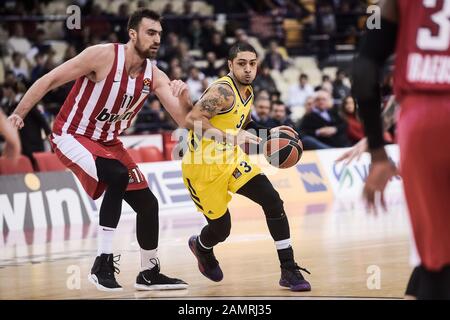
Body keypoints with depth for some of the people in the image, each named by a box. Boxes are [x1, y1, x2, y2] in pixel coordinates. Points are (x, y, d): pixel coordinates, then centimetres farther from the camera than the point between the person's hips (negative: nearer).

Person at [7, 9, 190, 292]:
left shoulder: (154, 76, -5)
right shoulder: (103, 56, -22)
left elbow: (184, 119, -7)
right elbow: (49, 81, -17)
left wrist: (184, 96, -28)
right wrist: (18, 115, -20)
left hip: (108, 142, 7)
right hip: (72, 136, -7)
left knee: (147, 203, 5)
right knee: (117, 176, -31)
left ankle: (149, 273, 23)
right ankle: (103, 263, -25)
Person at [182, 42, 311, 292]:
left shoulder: (247, 92, 6)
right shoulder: (223, 91, -23)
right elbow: (191, 120, -34)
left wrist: (267, 132, 8)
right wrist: (231, 137, -40)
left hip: (230, 160, 7)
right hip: (202, 166, -7)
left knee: (272, 200, -12)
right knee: (220, 229, 2)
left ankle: (289, 270, -7)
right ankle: (201, 247, 42)